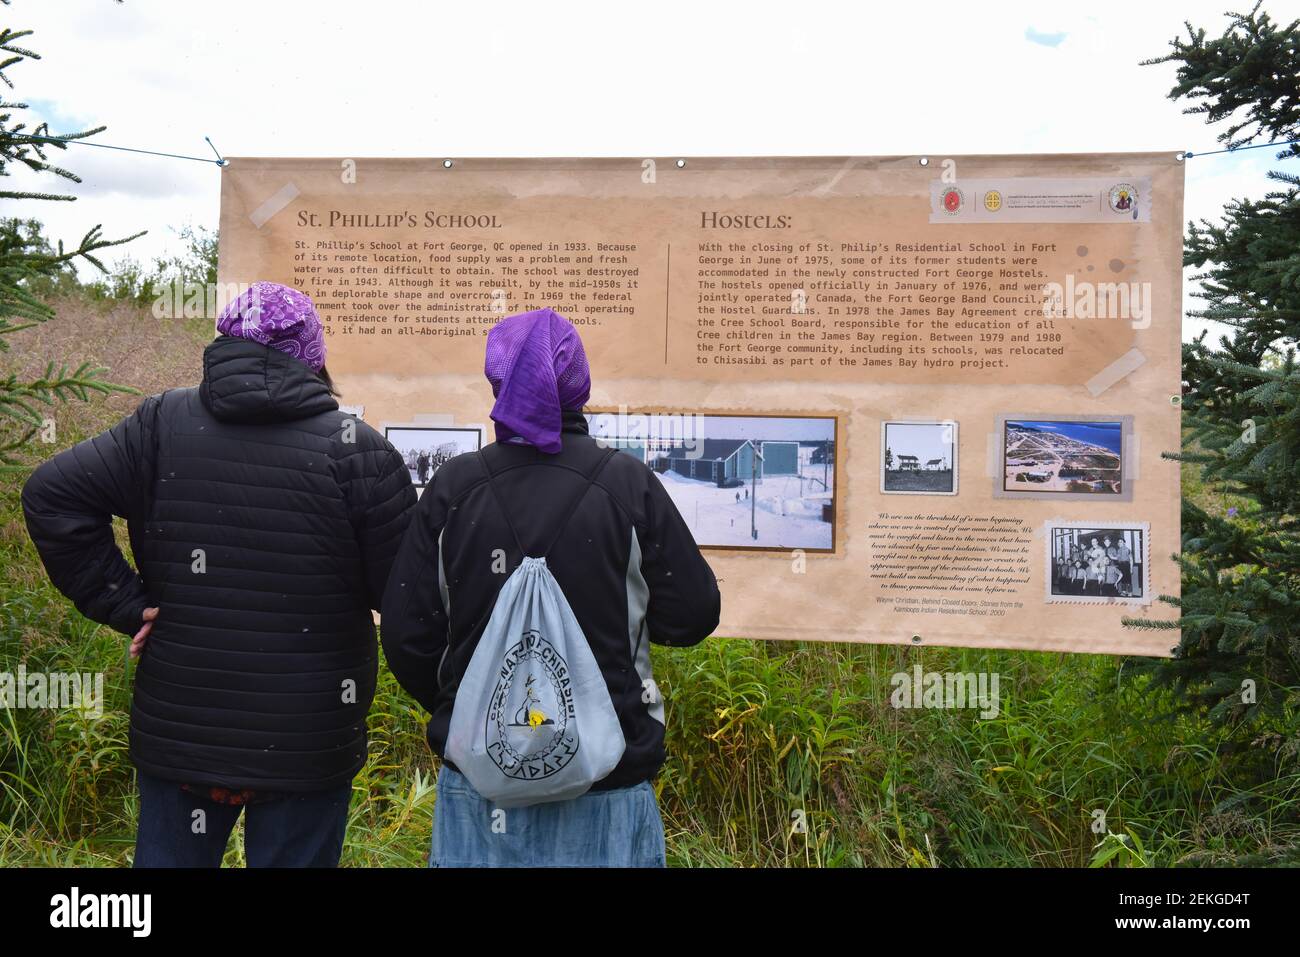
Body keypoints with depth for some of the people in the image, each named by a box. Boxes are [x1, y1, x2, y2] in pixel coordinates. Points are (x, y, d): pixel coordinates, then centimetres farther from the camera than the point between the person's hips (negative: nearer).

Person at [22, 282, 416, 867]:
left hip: (177, 728, 3)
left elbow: (51, 495, -5)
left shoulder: (161, 424, -3)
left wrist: (125, 604, -2)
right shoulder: (354, 449, -12)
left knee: (169, 853, 18)